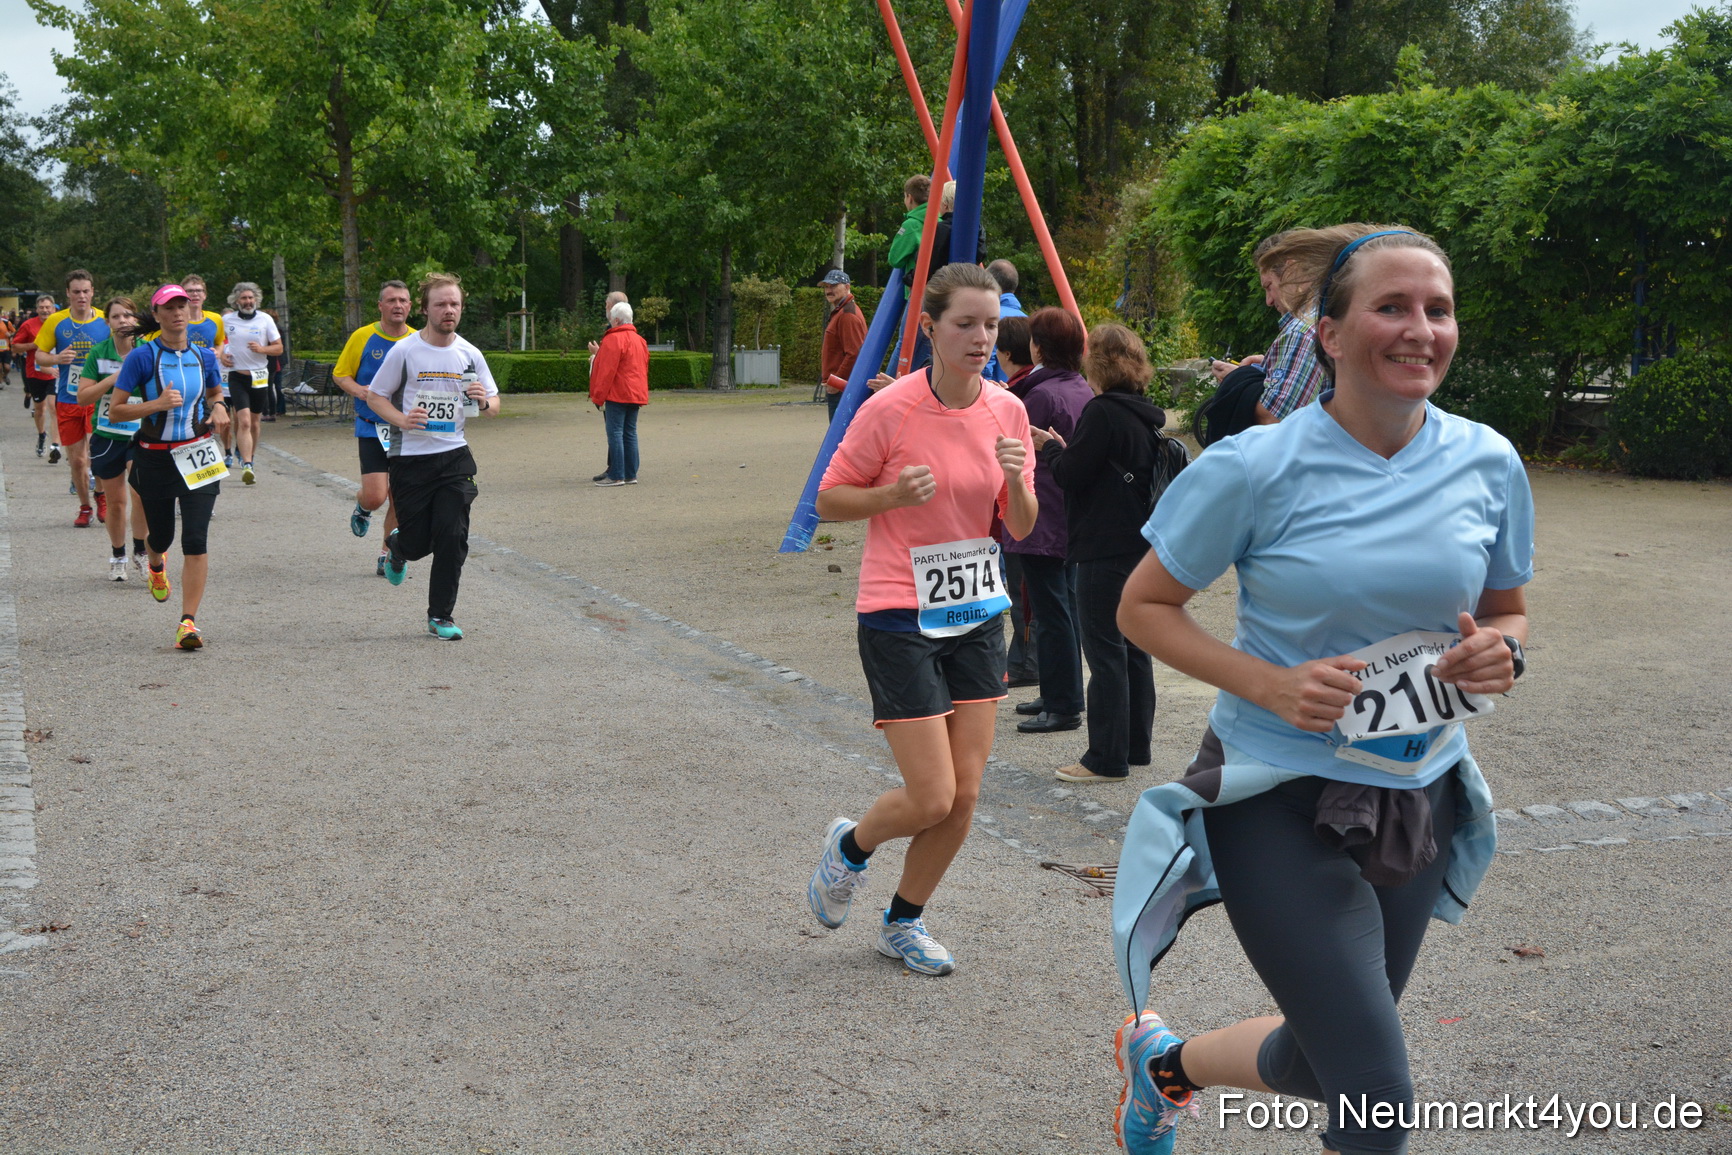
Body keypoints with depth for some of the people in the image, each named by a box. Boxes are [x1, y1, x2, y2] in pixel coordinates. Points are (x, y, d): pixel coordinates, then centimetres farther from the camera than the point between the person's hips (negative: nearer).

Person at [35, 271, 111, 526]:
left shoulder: (105, 322, -2)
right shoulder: (56, 322, -1)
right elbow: (39, 355, 4)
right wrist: (57, 358, -16)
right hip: (67, 400, 2)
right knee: (76, 459, 6)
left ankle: (102, 498, 8)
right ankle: (85, 507, 24)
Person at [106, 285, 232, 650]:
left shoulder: (203, 356, 4)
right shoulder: (142, 356, -7)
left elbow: (216, 392, 24)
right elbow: (115, 410, -9)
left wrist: (218, 408, 2)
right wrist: (156, 404, -22)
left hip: (198, 455, 1)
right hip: (154, 458, -1)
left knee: (196, 539, -11)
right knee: (161, 535, 14)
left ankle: (188, 622, -7)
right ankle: (156, 566, 53)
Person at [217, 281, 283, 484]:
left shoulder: (265, 319, 0)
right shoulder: (227, 320, 1)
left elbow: (279, 347, 3)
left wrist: (262, 349, -17)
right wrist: (221, 353, 0)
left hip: (260, 377, 2)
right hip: (237, 376, -2)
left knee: (253, 423, 12)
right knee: (244, 422, -16)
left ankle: (248, 460, 31)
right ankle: (247, 466, -25)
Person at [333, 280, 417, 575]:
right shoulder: (362, 337, -3)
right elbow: (340, 374, 5)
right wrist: (359, 390, -15)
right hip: (371, 427, -2)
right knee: (375, 496, -13)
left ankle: (387, 554, 22)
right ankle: (362, 509, 24)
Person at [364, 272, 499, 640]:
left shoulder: (470, 354, 4)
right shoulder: (404, 351, -5)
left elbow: (494, 402, 11)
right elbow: (375, 396, 2)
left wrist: (484, 402, -14)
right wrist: (402, 419, -17)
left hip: (454, 455, 2)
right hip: (410, 457, -2)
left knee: (453, 538, -8)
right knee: (418, 543, 2)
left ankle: (440, 616, 6)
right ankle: (397, 545, 41)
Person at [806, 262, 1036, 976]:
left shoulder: (1007, 411, 1)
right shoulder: (891, 410, -14)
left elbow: (1021, 528, 6)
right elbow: (828, 501, -4)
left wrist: (1015, 481, -15)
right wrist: (894, 494, -21)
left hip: (976, 614, 5)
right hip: (899, 619, -5)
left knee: (965, 795, 6)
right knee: (932, 799, -7)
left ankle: (903, 922, 28)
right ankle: (850, 845, 26)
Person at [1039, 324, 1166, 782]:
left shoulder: (1102, 412, -15)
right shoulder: (1147, 415, 11)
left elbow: (1069, 474, -15)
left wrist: (1050, 447, 3)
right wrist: (1063, 449, 15)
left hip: (1105, 550, -9)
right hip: (1143, 545, 9)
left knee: (1105, 650, -4)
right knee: (1134, 646, 14)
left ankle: (1107, 758, 0)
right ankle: (1136, 745, 22)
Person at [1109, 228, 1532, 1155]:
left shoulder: (1489, 464, -3)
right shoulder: (1255, 469, -15)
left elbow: (1505, 611, 12)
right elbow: (1142, 607, -7)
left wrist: (1501, 651, -12)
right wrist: (1273, 686, -21)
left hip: (1419, 799, 5)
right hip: (1280, 801, -5)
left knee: (1322, 1062, 21)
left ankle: (1160, 1060, 49)